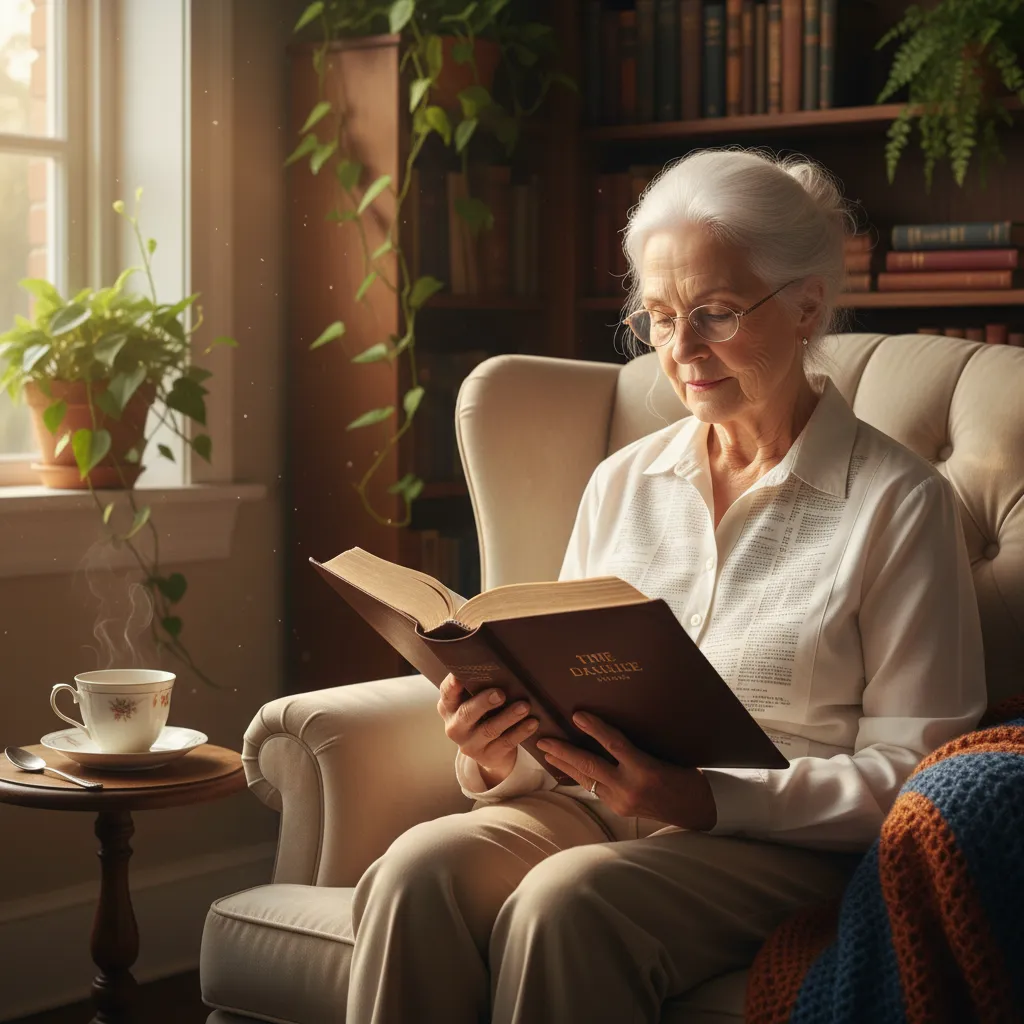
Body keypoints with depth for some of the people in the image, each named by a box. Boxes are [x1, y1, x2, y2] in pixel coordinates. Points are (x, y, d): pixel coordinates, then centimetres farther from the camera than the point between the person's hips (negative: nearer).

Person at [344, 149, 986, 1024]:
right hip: (595, 811, 4)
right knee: (418, 868, -28)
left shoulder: (900, 503, -1)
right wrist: (498, 759, -7)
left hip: (783, 844, -4)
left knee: (568, 900, -34)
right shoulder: (622, 483, 15)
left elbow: (911, 770, -6)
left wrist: (708, 800, -19)